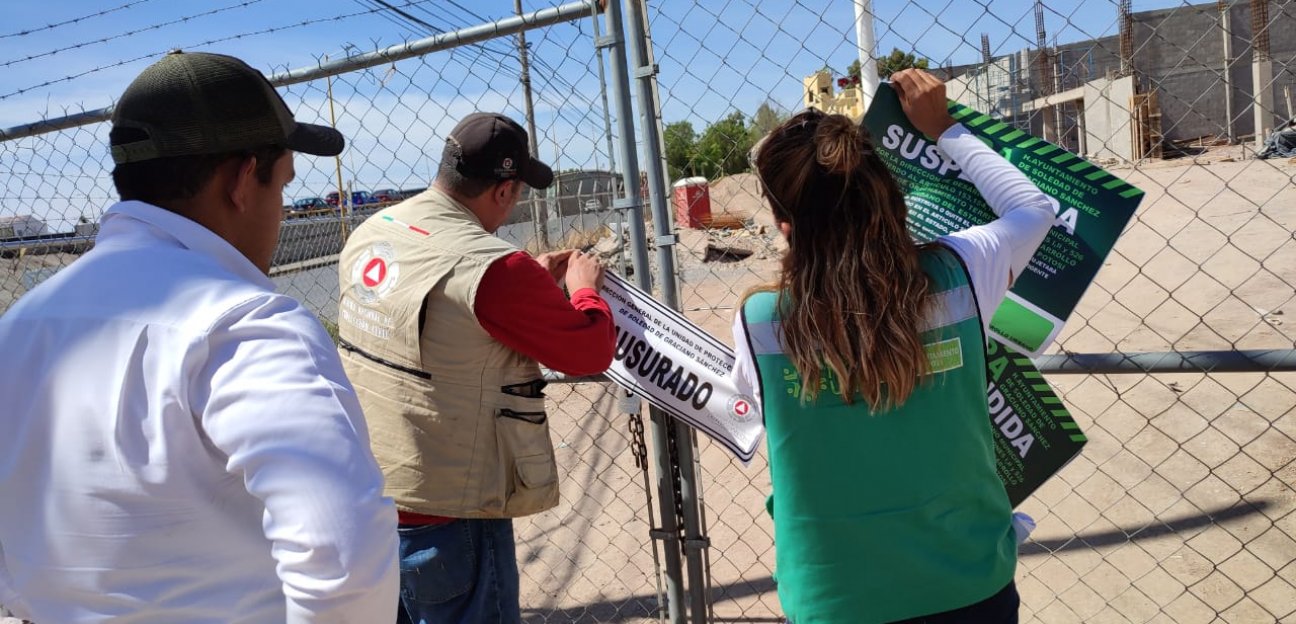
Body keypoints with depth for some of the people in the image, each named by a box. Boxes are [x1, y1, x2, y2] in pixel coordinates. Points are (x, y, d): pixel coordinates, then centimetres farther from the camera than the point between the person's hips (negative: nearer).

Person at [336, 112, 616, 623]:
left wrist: (532, 280, 16)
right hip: (448, 519, -7)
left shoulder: (368, 235, 0)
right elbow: (591, 352, -12)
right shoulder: (493, 268, -23)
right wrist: (585, 287, 6)